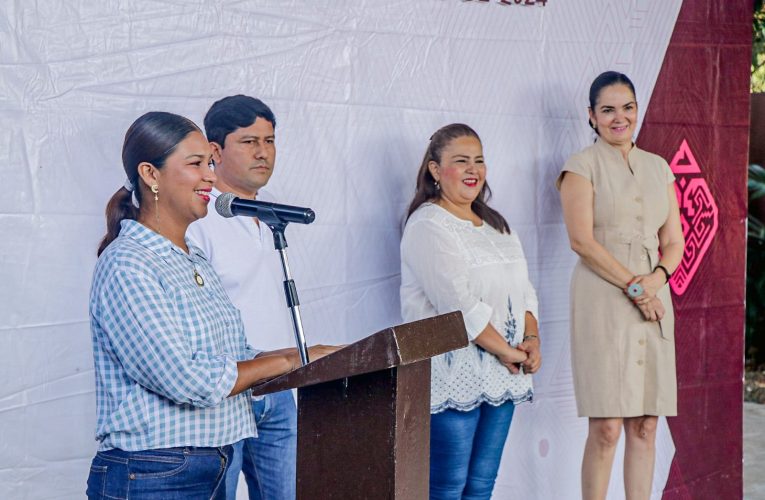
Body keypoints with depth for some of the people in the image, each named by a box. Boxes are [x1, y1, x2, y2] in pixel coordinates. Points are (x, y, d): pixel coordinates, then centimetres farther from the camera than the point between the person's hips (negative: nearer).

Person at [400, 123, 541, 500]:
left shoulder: (497, 225, 20)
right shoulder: (427, 226, -8)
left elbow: (523, 289, 18)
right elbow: (458, 302, -17)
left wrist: (531, 340, -1)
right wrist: (505, 350, -14)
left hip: (501, 375, 8)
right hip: (454, 372, -8)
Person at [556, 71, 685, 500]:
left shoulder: (658, 167, 16)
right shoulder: (582, 166, 0)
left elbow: (674, 241, 14)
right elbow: (582, 240, -9)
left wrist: (657, 277, -6)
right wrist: (633, 286, -14)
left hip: (654, 301, 5)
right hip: (603, 301, -5)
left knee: (645, 425, 4)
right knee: (607, 428, -9)